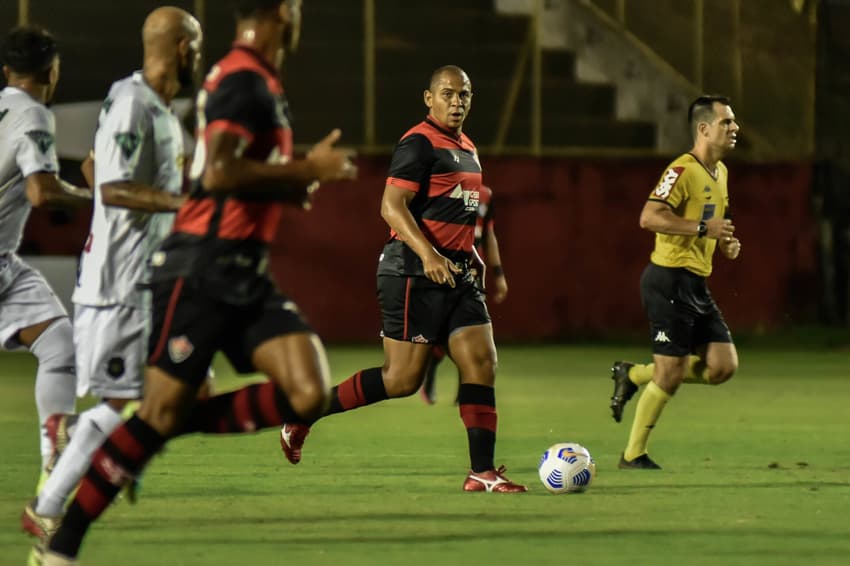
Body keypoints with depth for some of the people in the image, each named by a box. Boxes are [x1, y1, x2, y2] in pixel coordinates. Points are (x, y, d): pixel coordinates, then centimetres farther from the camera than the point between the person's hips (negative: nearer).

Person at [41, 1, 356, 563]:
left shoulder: (257, 81, 17)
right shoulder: (245, 81, -14)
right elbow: (218, 174, -26)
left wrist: (301, 178, 16)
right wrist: (307, 170, -18)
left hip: (247, 274, 9)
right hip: (204, 268, -9)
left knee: (308, 395, -8)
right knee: (160, 412, -8)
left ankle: (179, 424, 6)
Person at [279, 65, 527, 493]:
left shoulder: (467, 149, 18)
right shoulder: (419, 143, -11)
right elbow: (392, 206, -20)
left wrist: (473, 260, 25)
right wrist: (428, 255, -31)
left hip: (458, 276, 9)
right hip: (414, 275, -9)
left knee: (482, 362, -3)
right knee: (403, 379, -8)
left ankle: (482, 472, -2)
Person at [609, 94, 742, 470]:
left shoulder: (719, 171, 15)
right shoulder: (683, 170, -15)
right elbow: (649, 217, -25)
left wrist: (726, 242, 9)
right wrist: (702, 228, -26)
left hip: (696, 284, 9)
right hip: (670, 280, -9)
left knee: (723, 366, 1)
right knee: (671, 372, -6)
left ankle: (633, 375, 16)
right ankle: (633, 455, 8)